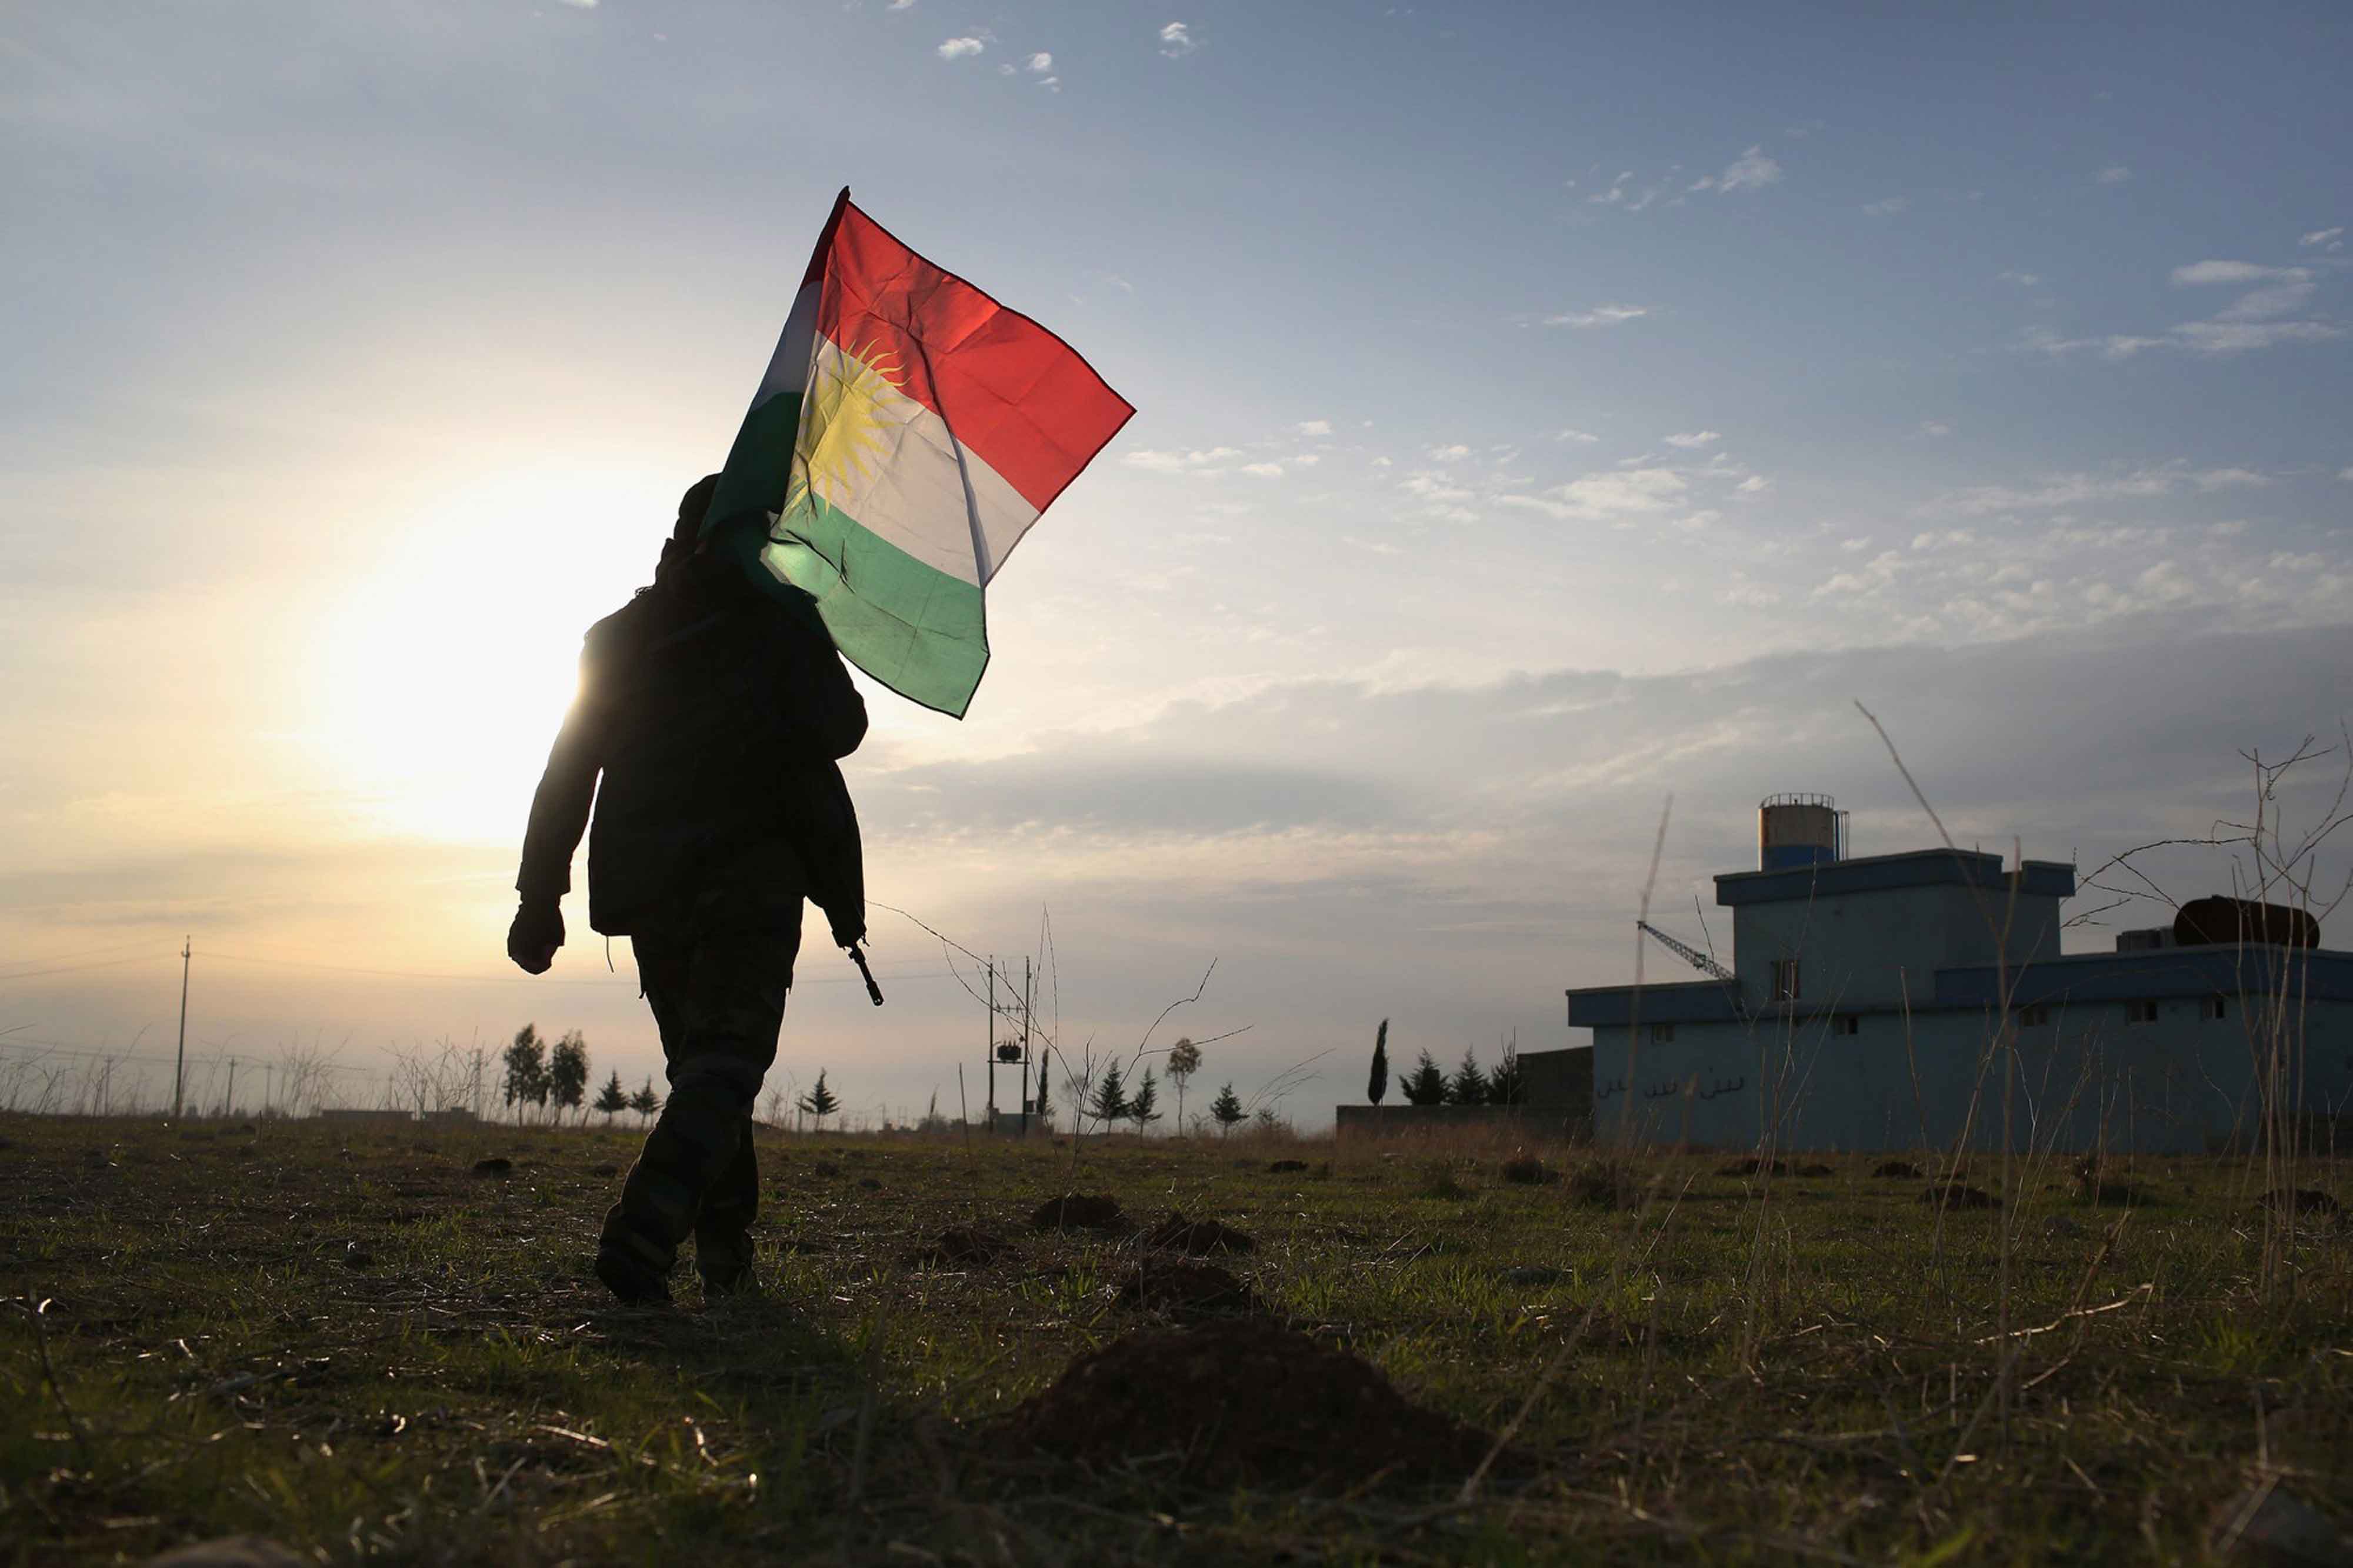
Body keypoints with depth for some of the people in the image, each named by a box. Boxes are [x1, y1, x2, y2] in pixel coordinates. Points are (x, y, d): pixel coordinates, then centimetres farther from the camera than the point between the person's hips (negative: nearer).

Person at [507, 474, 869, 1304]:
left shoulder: (616, 637, 13)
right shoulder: (783, 622, 0)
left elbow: (569, 769, 9)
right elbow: (838, 731, -4)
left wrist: (541, 895, 10)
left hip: (652, 888, 5)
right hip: (751, 875, -5)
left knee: (700, 1061, 15)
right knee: (726, 1059, -8)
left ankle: (728, 1258, 15)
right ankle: (643, 1231, -28)